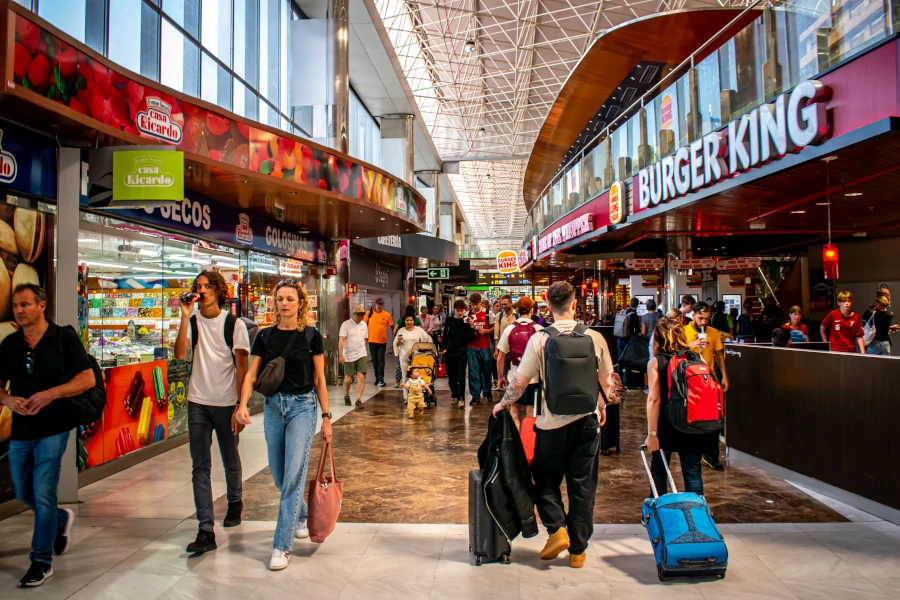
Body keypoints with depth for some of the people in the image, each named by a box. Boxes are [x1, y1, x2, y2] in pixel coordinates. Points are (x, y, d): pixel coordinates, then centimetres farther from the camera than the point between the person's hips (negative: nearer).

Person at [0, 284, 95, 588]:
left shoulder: (64, 337, -7)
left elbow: (88, 379, -10)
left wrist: (51, 394, -22)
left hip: (52, 428, -5)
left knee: (43, 495, -4)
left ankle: (42, 561, 11)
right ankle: (61, 519, 45)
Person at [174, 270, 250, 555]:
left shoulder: (234, 324, -5)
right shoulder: (192, 322, 3)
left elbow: (241, 368, -5)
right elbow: (180, 353, -14)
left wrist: (240, 406, -9)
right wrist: (185, 317, -17)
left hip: (226, 403, -2)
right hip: (198, 403, 2)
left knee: (231, 460, 15)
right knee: (200, 467, 0)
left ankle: (235, 504, 41)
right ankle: (205, 531, 4)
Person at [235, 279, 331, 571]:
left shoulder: (311, 336, -4)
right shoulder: (265, 336, 3)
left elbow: (319, 379, -1)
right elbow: (252, 375, 1)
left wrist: (326, 417, -2)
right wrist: (243, 405, -17)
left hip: (302, 406, -4)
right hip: (273, 405, 4)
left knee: (294, 474, -8)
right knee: (279, 475, 13)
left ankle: (282, 545, 1)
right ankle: (301, 515, 41)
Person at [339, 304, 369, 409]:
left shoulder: (364, 324, 7)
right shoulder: (346, 324, -9)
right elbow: (341, 340, -15)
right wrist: (341, 355, -21)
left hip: (361, 355, 3)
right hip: (349, 356, -3)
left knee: (361, 377, -9)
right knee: (348, 378, 7)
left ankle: (358, 399, -8)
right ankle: (346, 396, 33)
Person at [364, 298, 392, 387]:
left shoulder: (387, 315, -4)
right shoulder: (369, 313, -1)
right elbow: (365, 325, 7)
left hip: (382, 341, -2)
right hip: (372, 341, 2)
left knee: (381, 360, -4)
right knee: (374, 360, 12)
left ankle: (381, 379, -2)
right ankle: (377, 377, 25)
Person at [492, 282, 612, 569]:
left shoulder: (539, 339, -11)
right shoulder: (595, 338, -5)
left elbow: (520, 381, -9)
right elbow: (606, 381, 5)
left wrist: (503, 403, 9)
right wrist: (602, 406, 24)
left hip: (553, 423, -2)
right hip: (587, 421, 2)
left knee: (546, 479, 18)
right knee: (583, 486, 11)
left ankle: (556, 529, 3)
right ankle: (578, 550, 19)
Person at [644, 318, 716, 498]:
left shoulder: (655, 362, -8)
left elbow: (654, 399, -14)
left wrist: (652, 433, -14)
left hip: (666, 424, -2)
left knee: (658, 470, 14)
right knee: (692, 471, 9)